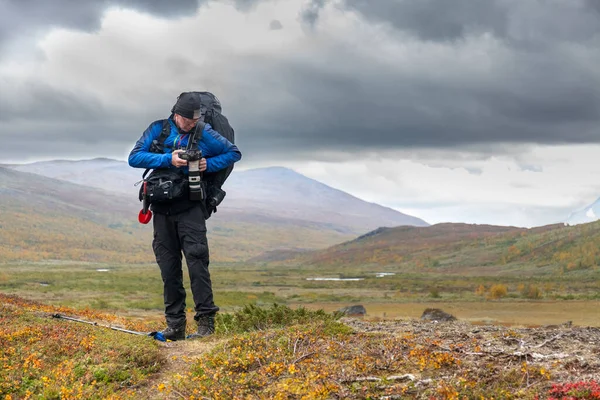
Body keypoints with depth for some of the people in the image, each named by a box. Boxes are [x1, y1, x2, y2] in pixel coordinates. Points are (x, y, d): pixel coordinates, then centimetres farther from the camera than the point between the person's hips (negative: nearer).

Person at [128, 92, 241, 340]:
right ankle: (175, 326, 10)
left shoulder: (204, 133, -1)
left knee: (196, 259, -14)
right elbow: (134, 157, -6)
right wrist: (168, 159, -17)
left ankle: (206, 320, -11)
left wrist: (209, 164, -9)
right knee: (169, 268, 5)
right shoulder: (158, 130, 2)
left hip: (190, 207, -3)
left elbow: (234, 153, 8)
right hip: (162, 208, 3)